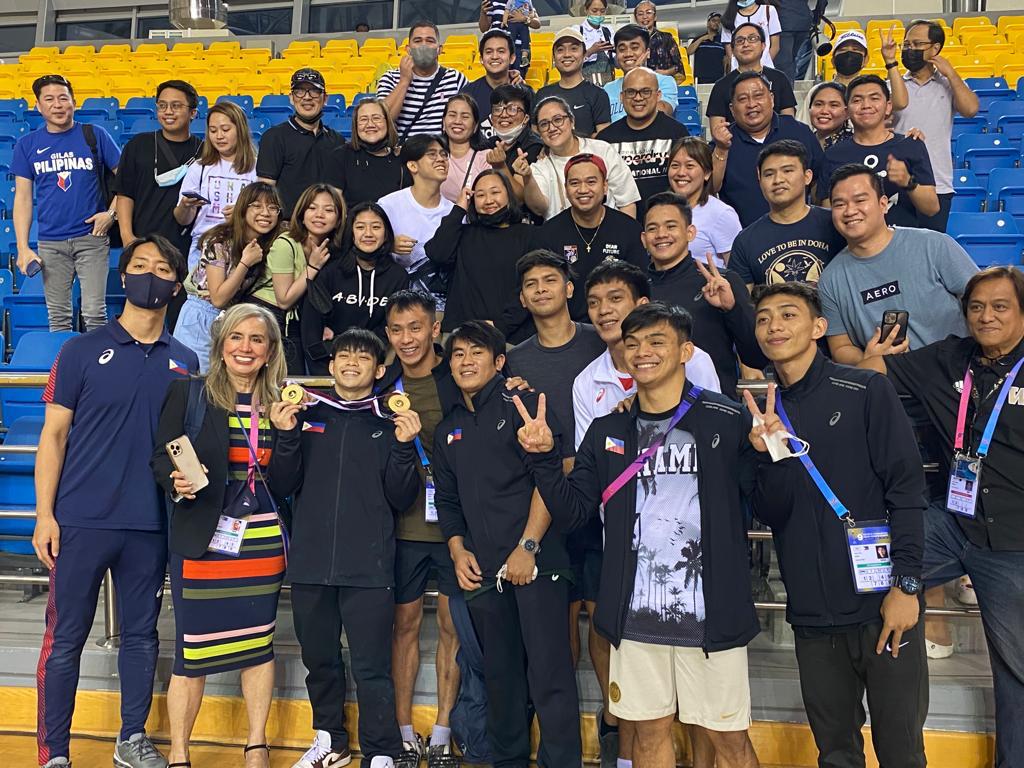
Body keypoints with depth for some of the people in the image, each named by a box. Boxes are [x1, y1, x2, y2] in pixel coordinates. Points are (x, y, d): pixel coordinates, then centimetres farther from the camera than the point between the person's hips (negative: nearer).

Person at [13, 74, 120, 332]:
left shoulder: (95, 135, 2)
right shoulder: (27, 144, 6)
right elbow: (23, 198, 6)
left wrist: (112, 212, -9)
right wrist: (23, 248, 0)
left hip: (92, 237, -2)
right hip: (50, 243, 2)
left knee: (94, 312, -3)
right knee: (58, 316, 8)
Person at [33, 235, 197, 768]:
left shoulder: (184, 363, 7)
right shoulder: (82, 350, 0)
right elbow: (54, 434, -1)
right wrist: (44, 514, -7)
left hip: (151, 524, 3)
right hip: (81, 521, -2)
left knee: (141, 635, 12)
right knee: (65, 638, 4)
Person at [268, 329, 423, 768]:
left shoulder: (390, 423, 5)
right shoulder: (307, 416, 9)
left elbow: (400, 498, 0)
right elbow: (282, 486, 4)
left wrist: (404, 447, -14)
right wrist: (287, 437, -10)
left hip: (369, 567, -2)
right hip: (311, 564, 3)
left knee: (371, 667, -2)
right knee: (319, 659, 15)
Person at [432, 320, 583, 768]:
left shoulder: (520, 403, -1)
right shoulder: (447, 431, 18)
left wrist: (528, 546, -14)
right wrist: (457, 550, 5)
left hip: (535, 560, -5)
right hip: (483, 569, 6)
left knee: (549, 674, -6)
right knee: (500, 674, 13)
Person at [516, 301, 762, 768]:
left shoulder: (728, 422, -5)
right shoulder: (606, 433, 7)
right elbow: (571, 513, 5)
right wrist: (543, 457, -7)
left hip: (711, 615, -3)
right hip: (636, 617, 3)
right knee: (649, 730, 15)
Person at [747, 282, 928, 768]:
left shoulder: (866, 391, -3)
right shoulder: (763, 416, 8)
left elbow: (906, 489, -6)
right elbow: (770, 515, 2)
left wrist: (906, 585, -11)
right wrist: (770, 455, -15)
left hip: (882, 603, -3)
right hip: (813, 613, 4)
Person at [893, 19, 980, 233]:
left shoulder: (950, 84, 9)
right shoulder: (893, 83, 6)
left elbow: (970, 109, -9)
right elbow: (898, 103, -15)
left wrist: (950, 73, -2)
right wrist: (891, 64, -17)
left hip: (937, 186, 1)